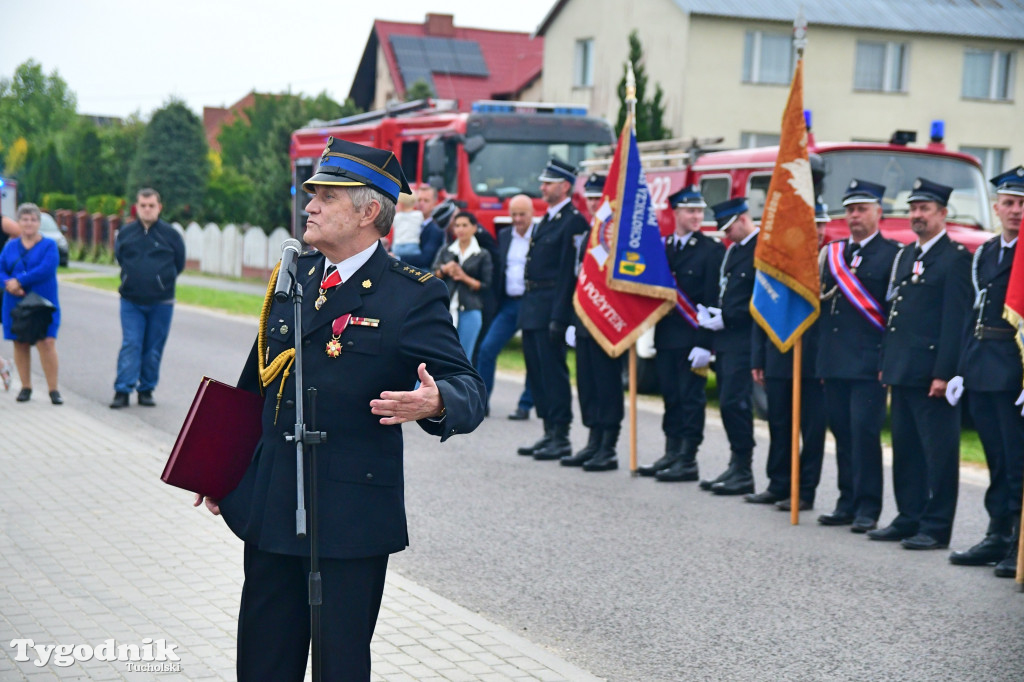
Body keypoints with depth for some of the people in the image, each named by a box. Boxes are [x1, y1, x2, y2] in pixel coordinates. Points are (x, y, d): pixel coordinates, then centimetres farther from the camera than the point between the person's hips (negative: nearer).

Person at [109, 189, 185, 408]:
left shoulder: (170, 234, -2)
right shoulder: (125, 233, 3)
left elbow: (179, 264, 8)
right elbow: (119, 257, 17)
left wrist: (162, 281, 11)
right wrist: (132, 280, 11)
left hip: (161, 303, 0)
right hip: (131, 302, 1)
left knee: (153, 349, 5)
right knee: (130, 345, -6)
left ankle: (146, 390, 15)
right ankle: (122, 390, -6)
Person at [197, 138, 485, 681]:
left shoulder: (412, 296, -9)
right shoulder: (294, 275, 9)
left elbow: (468, 389, -14)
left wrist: (435, 404, -37)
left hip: (351, 518, -6)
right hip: (269, 509, 6)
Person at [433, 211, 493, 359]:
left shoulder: (483, 256, 6)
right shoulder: (445, 252, 14)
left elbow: (486, 285, 1)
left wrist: (464, 278, -11)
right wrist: (444, 270, -12)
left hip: (470, 312, -2)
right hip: (445, 310, 2)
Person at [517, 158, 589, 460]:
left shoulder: (574, 221, -12)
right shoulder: (547, 219, 18)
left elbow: (569, 272, -18)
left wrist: (558, 316, -22)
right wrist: (527, 305, 16)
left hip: (551, 307, -10)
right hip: (532, 305, 10)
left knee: (553, 371, -6)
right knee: (537, 370, 12)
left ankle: (561, 438, -1)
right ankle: (549, 433, 18)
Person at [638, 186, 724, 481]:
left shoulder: (713, 249, -5)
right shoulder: (662, 247, 12)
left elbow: (713, 300, -10)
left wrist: (705, 344, -16)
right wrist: (653, 335, 9)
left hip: (693, 339, -6)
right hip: (665, 337, 6)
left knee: (691, 399, -2)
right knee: (671, 398, 10)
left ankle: (688, 460, 1)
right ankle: (671, 454, 18)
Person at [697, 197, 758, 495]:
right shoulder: (733, 250, 19)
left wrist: (725, 318, -15)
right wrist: (709, 312, 6)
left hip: (743, 339, -9)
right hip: (725, 339, 9)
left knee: (734, 402, -10)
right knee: (730, 404, 10)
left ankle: (743, 472, -4)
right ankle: (736, 467, 16)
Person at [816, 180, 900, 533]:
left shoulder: (892, 255, -1)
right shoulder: (830, 253, 16)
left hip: (868, 362, -6)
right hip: (834, 361, 6)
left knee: (864, 432, -8)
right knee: (842, 431, 9)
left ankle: (868, 508, -2)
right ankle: (848, 502, 18)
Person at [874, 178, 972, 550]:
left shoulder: (955, 258, -8)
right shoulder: (905, 256, 17)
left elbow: (956, 320, -13)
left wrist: (943, 374, -18)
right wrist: (886, 362, 15)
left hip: (932, 373, -8)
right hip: (902, 371, 8)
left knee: (938, 451, -2)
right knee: (905, 447, 13)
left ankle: (936, 528, 2)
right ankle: (909, 519, 21)